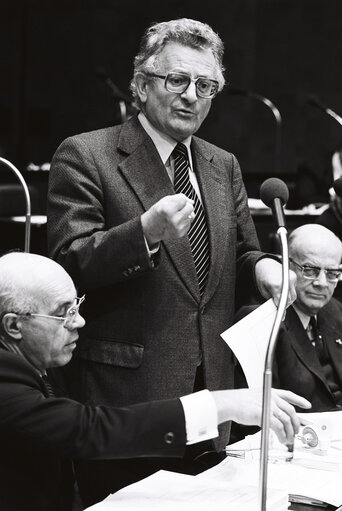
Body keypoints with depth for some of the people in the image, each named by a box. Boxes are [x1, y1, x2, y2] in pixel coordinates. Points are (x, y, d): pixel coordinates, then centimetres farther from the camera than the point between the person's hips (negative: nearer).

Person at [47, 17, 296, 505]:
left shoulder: (224, 166, 14)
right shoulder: (85, 156, -5)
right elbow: (68, 263, -13)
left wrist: (261, 266, -3)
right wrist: (145, 232, -28)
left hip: (211, 390, 6)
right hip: (127, 389, -5)